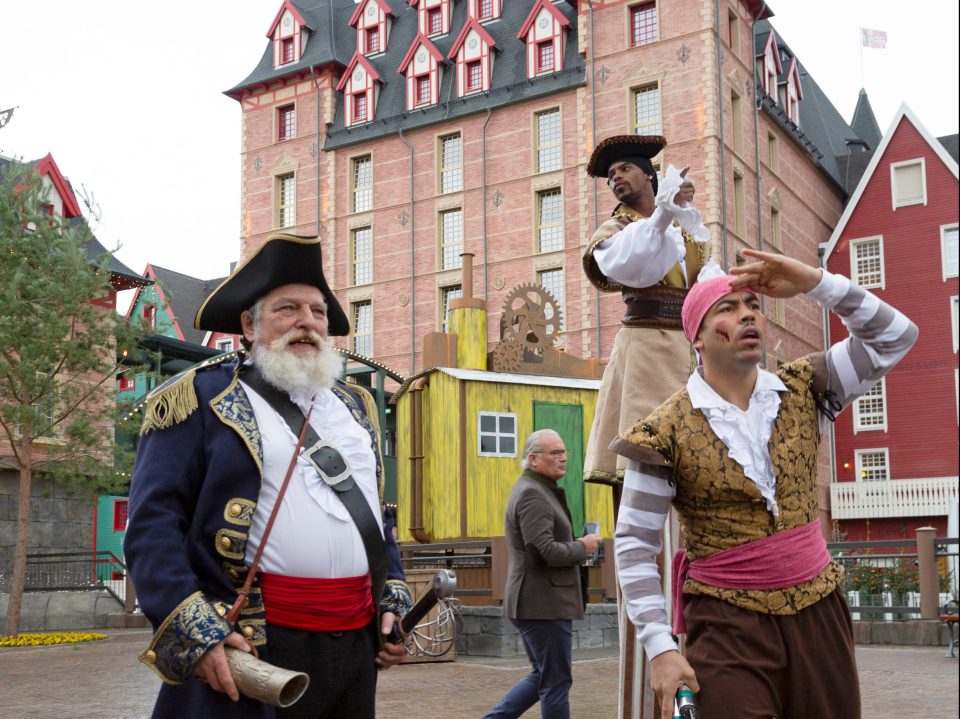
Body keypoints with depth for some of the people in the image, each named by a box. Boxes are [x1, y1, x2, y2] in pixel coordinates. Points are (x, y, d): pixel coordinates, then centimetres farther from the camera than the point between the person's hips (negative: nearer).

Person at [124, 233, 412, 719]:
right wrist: (193, 630, -18)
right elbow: (153, 524, -9)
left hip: (358, 644, 6)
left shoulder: (354, 407, 17)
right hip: (249, 648, -6)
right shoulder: (200, 397, -2)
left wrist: (394, 600, 10)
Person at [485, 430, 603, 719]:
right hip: (544, 605, -10)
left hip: (540, 603, 10)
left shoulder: (539, 490, 17)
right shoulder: (532, 494, -16)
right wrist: (583, 547, -10)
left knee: (543, 677, 18)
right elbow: (545, 552, -25)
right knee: (556, 682, -1)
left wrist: (576, 547, 10)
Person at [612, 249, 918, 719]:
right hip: (728, 623, -4)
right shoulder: (667, 431, -9)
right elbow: (634, 546, -7)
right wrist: (660, 648, -13)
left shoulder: (802, 393, 3)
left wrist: (813, 282, -12)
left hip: (817, 613, 4)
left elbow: (893, 337, 0)